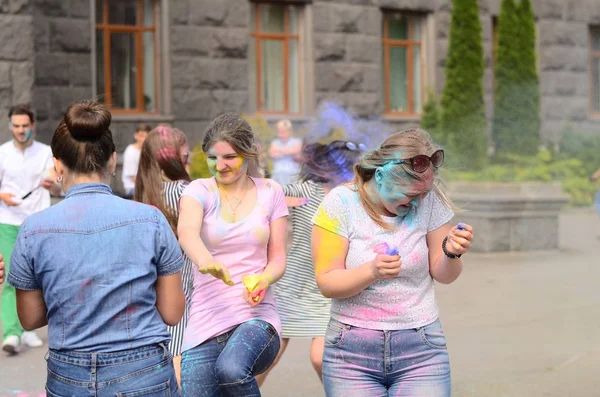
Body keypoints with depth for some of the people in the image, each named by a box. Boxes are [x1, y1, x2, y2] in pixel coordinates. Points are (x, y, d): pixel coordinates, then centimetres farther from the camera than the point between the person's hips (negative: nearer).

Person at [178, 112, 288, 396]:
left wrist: (264, 280, -15)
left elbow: (278, 258, 9)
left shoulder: (270, 192, 7)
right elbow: (187, 231, -20)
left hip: (257, 315, -1)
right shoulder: (199, 191, 2)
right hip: (205, 322, 1)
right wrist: (204, 259, -43)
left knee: (232, 369, -32)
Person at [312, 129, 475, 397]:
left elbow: (442, 275, 5)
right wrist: (372, 271, -29)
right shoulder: (341, 203, -10)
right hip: (352, 353, -1)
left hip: (420, 350, 1)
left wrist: (451, 254, -17)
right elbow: (326, 283, -11)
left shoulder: (429, 201, -5)